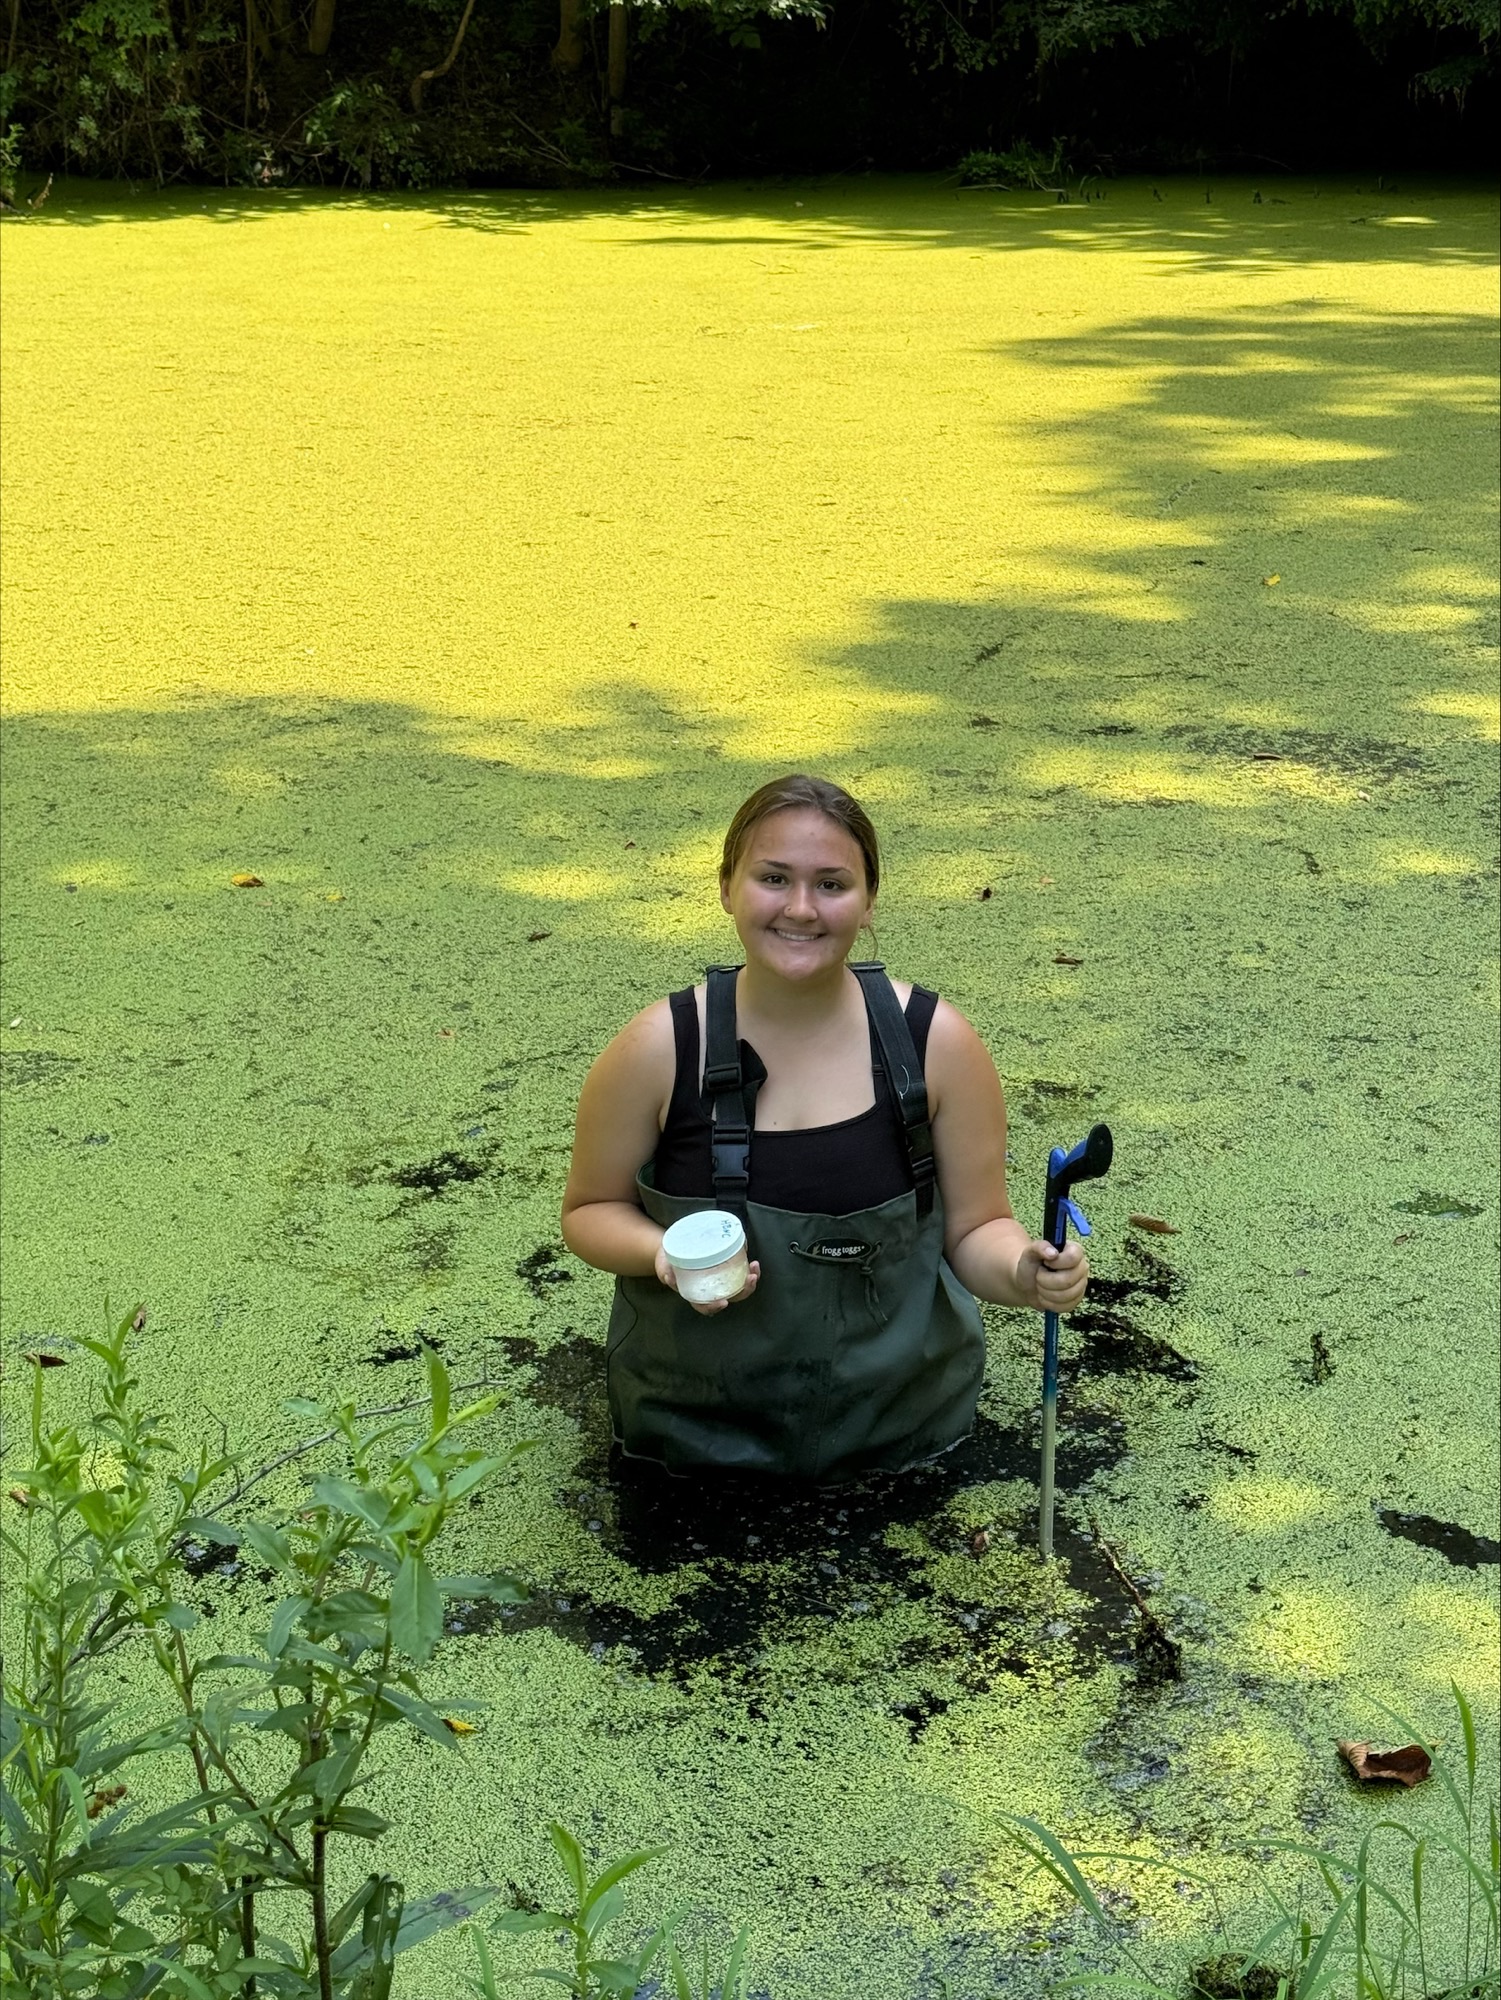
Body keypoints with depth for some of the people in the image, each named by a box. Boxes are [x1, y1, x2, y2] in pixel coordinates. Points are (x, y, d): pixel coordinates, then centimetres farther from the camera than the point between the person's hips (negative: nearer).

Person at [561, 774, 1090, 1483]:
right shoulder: (659, 1050, -16)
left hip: (901, 1422, 1)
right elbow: (590, 1211, -4)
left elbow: (975, 1228, -7)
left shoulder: (935, 1042, -15)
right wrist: (664, 1251, -25)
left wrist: (1024, 1273, -29)